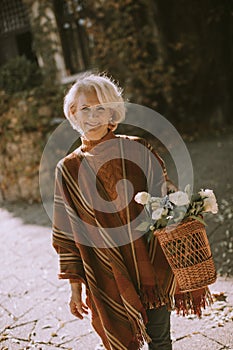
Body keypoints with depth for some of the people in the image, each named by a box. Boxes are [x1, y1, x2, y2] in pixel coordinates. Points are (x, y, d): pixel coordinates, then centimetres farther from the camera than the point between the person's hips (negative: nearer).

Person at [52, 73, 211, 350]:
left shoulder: (138, 150, -5)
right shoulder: (68, 170, -3)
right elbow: (67, 236, 3)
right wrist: (75, 287, 4)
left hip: (153, 264, 0)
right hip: (107, 279, 0)